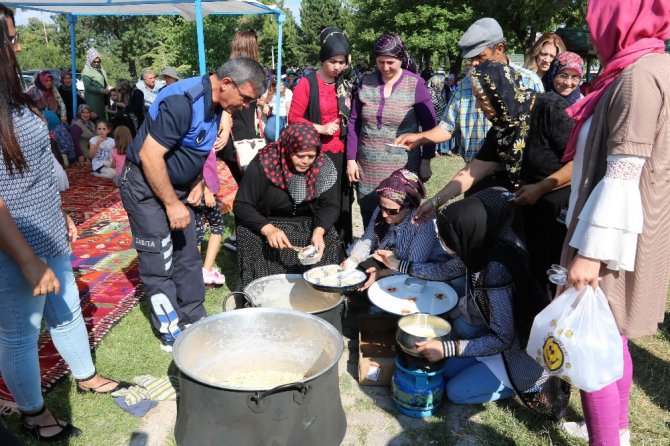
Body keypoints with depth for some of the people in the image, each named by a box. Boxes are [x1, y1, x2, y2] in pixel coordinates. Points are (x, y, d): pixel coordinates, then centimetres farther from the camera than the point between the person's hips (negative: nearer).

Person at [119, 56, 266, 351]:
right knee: (159, 265, -1)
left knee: (187, 258, 12)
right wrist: (172, 204, -21)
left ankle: (194, 319, 25)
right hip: (145, 186, -8)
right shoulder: (183, 101, -27)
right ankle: (171, 334, 11)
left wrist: (197, 182, 1)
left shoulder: (215, 105, 1)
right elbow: (149, 155, -28)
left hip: (176, 187, 8)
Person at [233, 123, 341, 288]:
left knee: (328, 244, -21)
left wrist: (319, 231, -31)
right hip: (265, 224, -2)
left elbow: (330, 205, -10)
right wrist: (268, 229, -34)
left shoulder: (323, 166, -13)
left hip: (307, 223, 2)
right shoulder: (264, 164, -21)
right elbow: (241, 205, -17)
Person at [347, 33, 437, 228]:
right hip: (367, 168, 3)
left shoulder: (415, 84, -4)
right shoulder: (366, 82, 4)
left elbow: (429, 126, 0)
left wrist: (426, 160, -4)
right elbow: (354, 123, 8)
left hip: (403, 168, -3)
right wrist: (351, 159, 4)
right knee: (370, 223, 9)